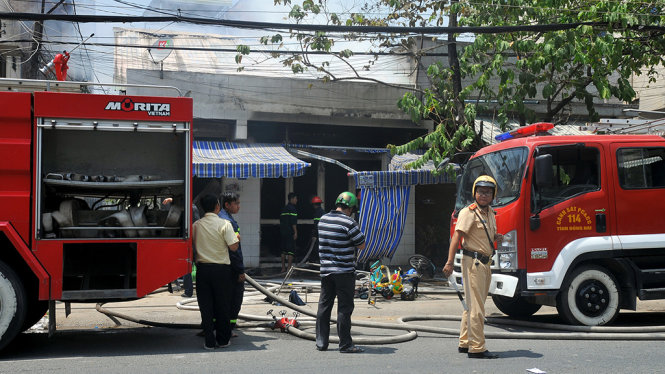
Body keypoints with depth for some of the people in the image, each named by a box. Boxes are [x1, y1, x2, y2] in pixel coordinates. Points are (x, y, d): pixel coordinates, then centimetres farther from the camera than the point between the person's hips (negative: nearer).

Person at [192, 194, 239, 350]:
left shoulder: (196, 225, 2)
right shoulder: (224, 224, -9)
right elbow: (233, 247, -11)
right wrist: (237, 238, 8)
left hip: (202, 268, 2)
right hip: (221, 269, -2)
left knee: (205, 306, 7)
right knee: (222, 305, 9)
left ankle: (209, 341, 7)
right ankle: (223, 340, 15)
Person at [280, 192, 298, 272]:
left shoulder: (284, 208, 16)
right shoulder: (292, 208, -11)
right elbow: (293, 222, -18)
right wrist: (295, 232, -17)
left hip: (283, 232, 8)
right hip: (290, 232, -8)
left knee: (284, 250, 11)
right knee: (291, 250, -6)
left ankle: (283, 268, 13)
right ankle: (289, 268, -9)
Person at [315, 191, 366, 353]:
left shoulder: (323, 220, 6)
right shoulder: (349, 223, -15)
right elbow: (361, 245, -9)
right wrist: (357, 231, 8)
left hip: (326, 270, 6)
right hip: (344, 272, -6)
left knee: (324, 305, 12)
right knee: (344, 307, 0)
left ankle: (321, 342, 16)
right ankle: (345, 344, 3)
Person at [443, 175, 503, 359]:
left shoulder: (490, 213, 15)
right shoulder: (469, 212, -11)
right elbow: (457, 237, -18)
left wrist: (497, 237, 5)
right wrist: (450, 263, -26)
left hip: (485, 263, 9)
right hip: (473, 261, -9)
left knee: (473, 305, 15)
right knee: (476, 307, -8)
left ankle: (465, 343, 25)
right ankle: (477, 348, -5)